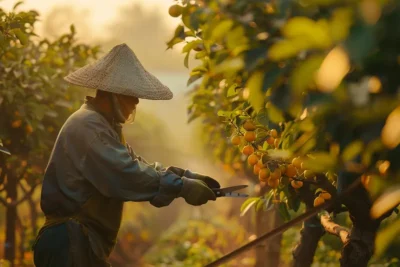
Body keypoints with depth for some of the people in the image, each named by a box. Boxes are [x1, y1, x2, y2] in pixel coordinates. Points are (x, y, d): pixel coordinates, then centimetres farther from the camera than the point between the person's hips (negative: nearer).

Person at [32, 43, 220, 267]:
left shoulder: (104, 125, 18)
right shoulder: (87, 126, -17)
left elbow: (138, 166, 17)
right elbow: (126, 175, -27)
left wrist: (187, 176, 4)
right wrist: (182, 187, -22)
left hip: (84, 240, 11)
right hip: (71, 243, -11)